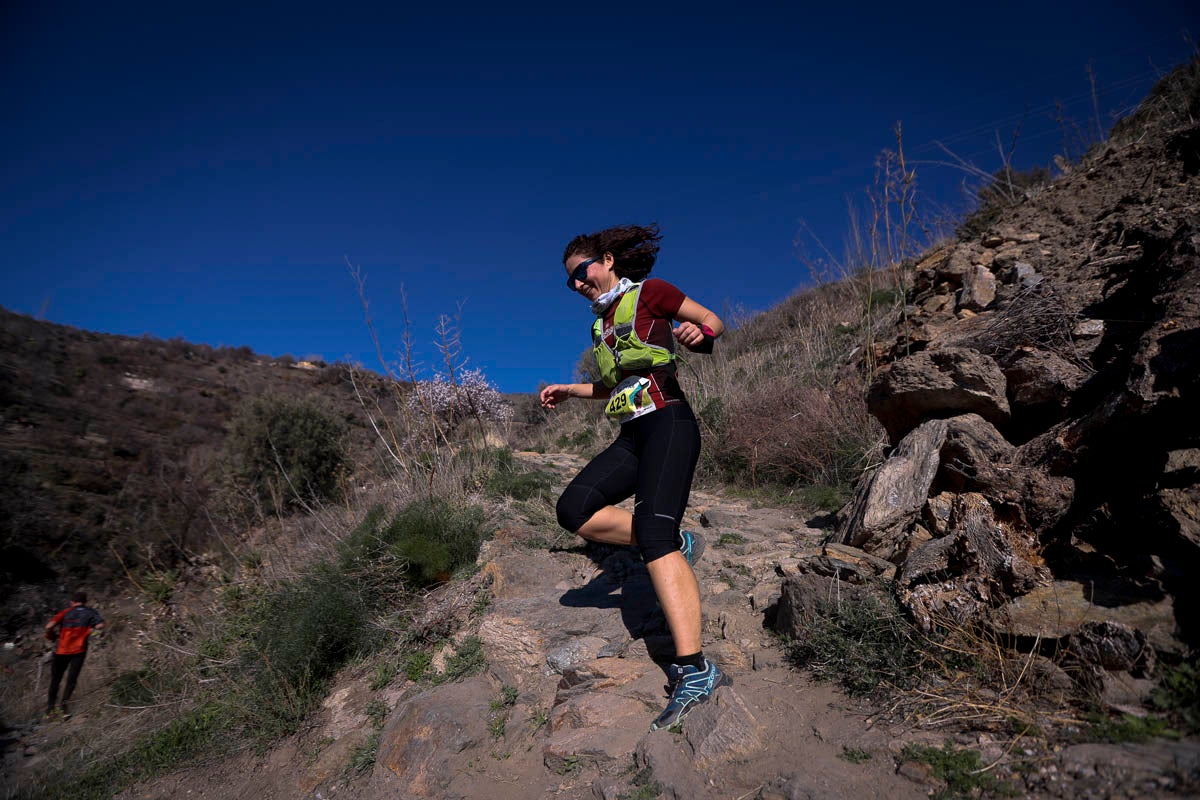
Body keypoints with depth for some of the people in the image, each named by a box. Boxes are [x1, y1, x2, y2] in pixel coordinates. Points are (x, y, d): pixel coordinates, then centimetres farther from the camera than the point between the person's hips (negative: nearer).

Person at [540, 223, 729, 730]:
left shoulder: (648, 292, 4)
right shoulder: (601, 323, 24)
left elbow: (713, 321, 3)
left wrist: (698, 333, -19)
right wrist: (566, 390, 23)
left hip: (668, 423, -7)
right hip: (632, 436, 7)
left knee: (652, 532, -24)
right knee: (574, 509, -15)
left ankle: (695, 670, -23)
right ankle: (675, 545, 1)